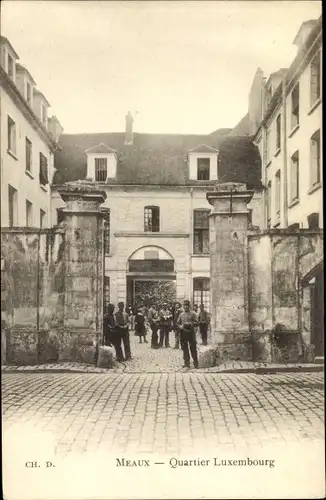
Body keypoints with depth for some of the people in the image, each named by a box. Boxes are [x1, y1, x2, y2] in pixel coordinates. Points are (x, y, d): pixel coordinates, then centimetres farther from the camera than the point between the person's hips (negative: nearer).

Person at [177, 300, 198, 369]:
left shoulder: (193, 313, 1)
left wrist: (189, 324, -17)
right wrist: (180, 326, -5)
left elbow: (196, 323, -3)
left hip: (191, 332, -4)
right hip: (183, 333, 4)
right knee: (184, 348, 5)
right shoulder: (181, 314, 12)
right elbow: (178, 323, 15)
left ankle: (196, 363, 6)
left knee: (193, 348, -3)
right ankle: (187, 363, 14)